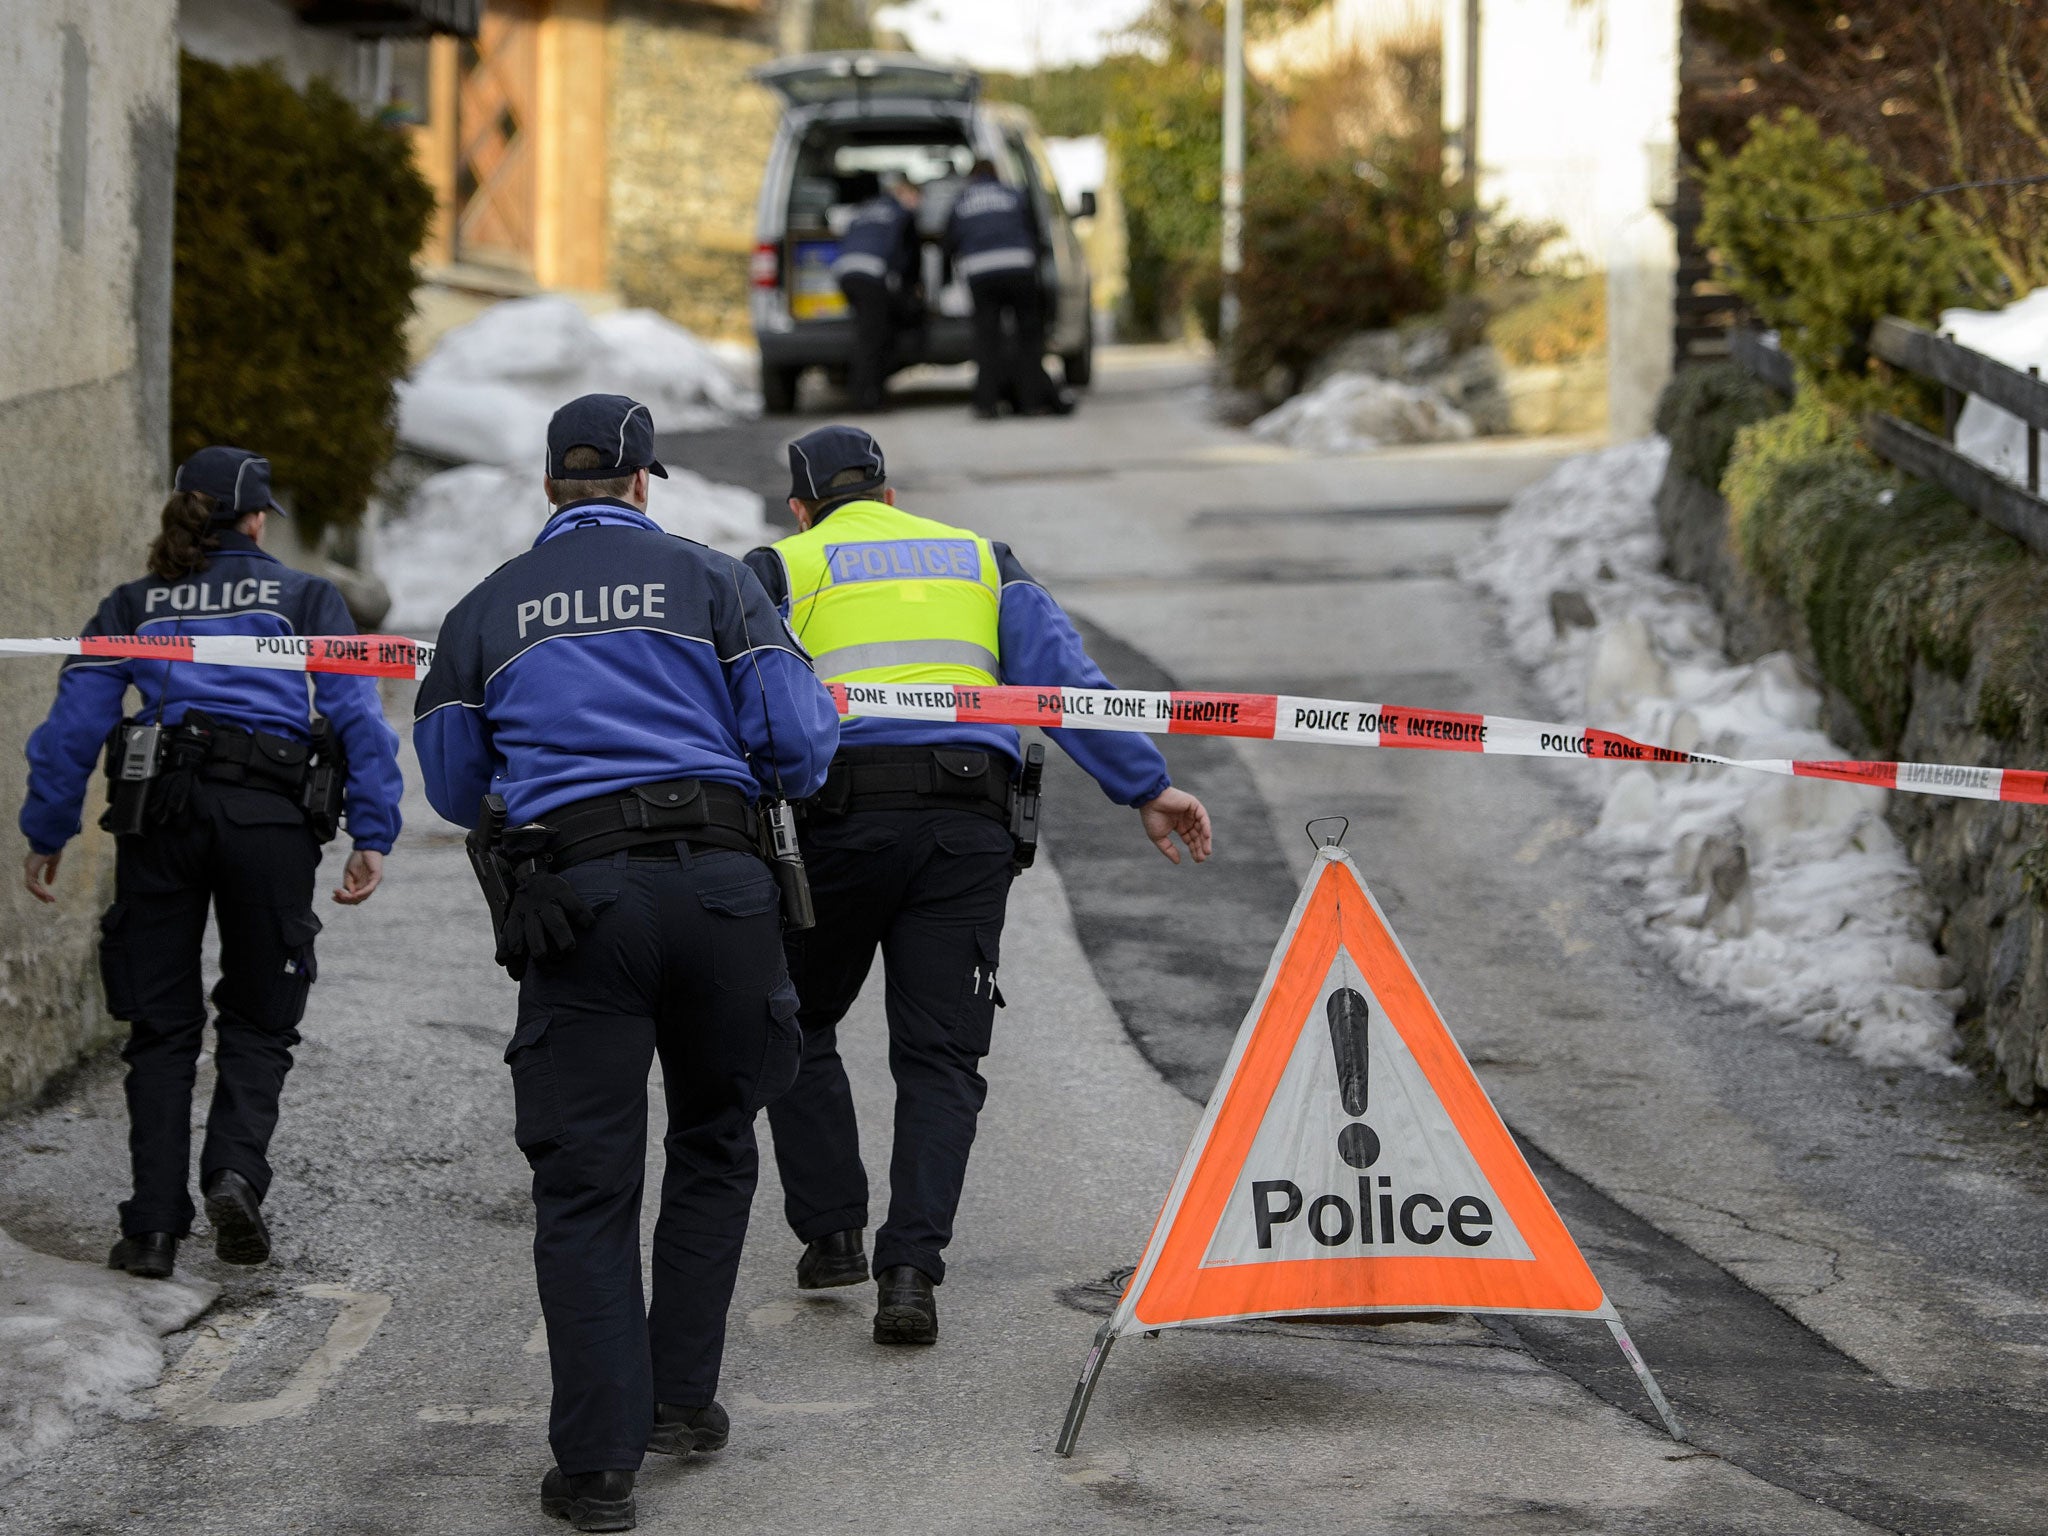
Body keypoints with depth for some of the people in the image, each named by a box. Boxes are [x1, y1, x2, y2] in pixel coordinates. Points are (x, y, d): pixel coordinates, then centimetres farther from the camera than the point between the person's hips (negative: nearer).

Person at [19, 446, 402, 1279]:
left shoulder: (132, 607, 14)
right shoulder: (306, 598, 11)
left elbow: (72, 724, 7)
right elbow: (359, 716, 1)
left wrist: (46, 836, 11)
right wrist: (372, 836, 0)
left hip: (160, 810, 1)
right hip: (271, 815, -1)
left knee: (161, 1029, 9)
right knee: (258, 1021, 12)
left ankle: (154, 1227, 3)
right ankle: (235, 1170, -13)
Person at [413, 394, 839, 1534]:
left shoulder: (487, 610, 12)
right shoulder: (710, 580, 7)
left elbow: (454, 786, 15)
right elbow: (799, 738, -1)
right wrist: (758, 781, 21)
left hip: (575, 895, 0)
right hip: (720, 883, 0)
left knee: (584, 1181, 1)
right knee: (715, 1143, 19)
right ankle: (682, 1397, 21)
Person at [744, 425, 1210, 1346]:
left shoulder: (781, 570, 12)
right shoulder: (979, 560, 20)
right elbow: (1064, 676, 9)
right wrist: (1147, 787, 4)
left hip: (839, 815, -2)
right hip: (967, 827, 2)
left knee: (798, 1026, 20)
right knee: (940, 1056, 4)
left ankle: (831, 1233, 15)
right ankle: (910, 1272, -10)